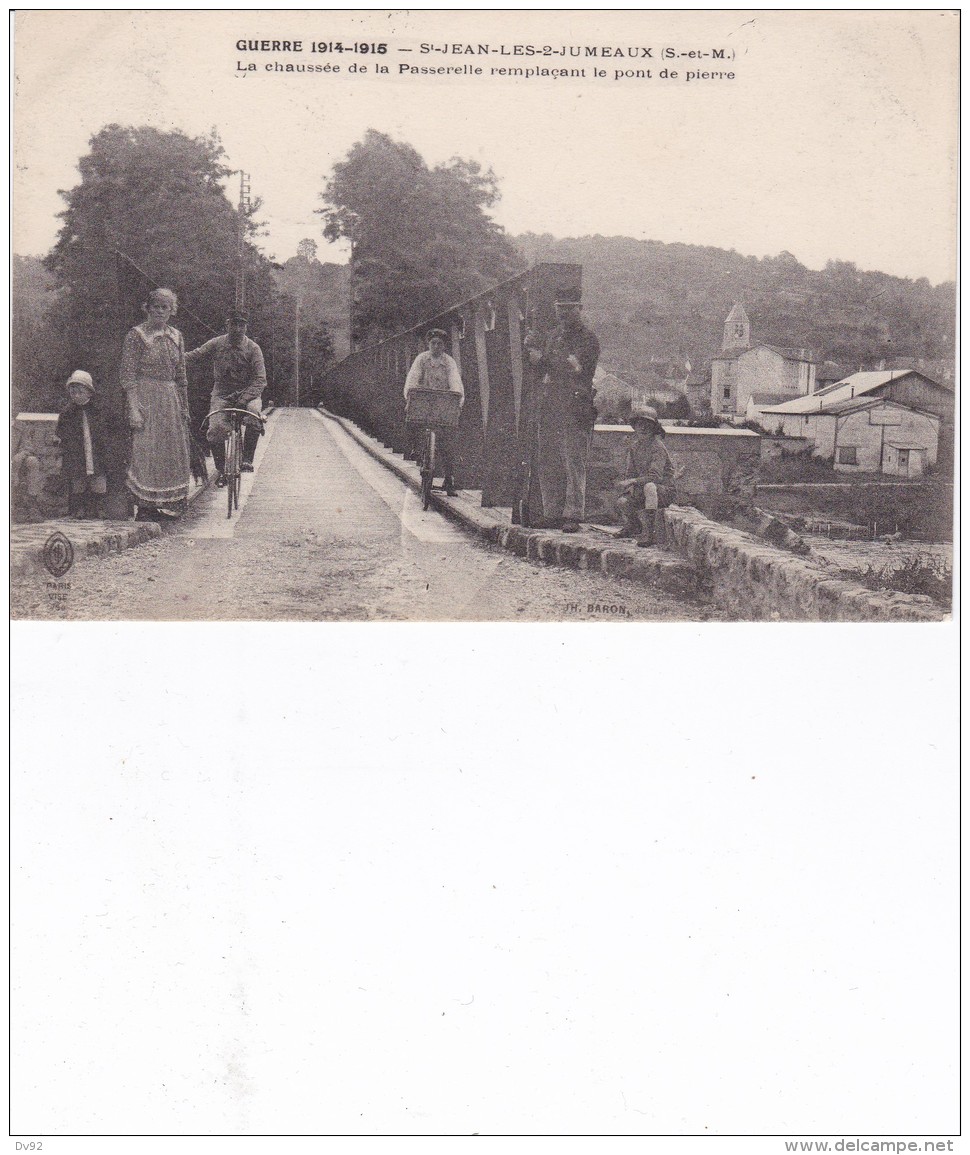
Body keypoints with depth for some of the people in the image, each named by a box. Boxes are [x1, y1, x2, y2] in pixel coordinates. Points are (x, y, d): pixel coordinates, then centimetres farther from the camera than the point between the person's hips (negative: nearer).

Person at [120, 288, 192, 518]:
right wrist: (133, 409, -17)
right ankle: (145, 505, -4)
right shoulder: (136, 335, -4)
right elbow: (128, 376, -9)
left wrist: (184, 407, 15)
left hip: (171, 400, 6)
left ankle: (169, 504, 16)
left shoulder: (175, 337, 12)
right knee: (146, 449, -8)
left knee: (173, 452, 7)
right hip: (145, 397, -6)